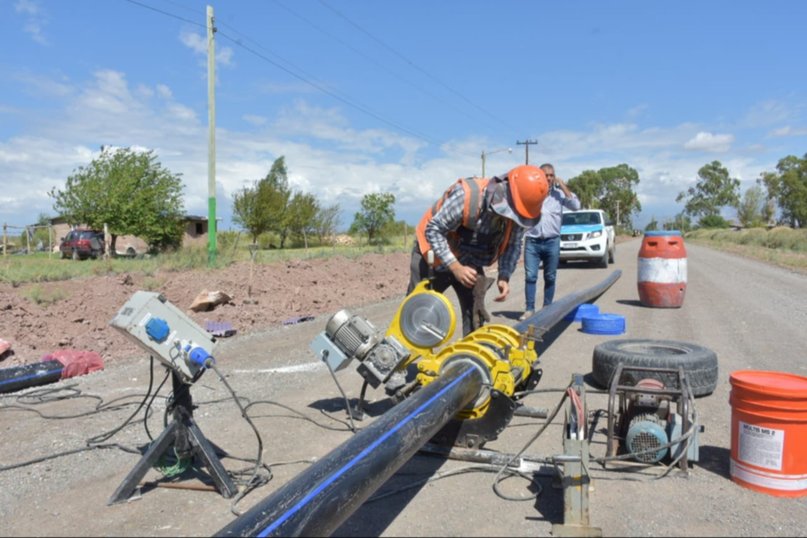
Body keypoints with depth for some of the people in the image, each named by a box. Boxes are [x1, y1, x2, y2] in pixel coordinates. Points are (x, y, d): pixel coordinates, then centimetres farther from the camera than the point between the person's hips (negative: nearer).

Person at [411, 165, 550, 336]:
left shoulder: (517, 211, -18)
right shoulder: (467, 194, -35)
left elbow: (512, 246, -3)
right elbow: (433, 230, -29)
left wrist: (504, 276, -21)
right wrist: (455, 267, -33)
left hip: (469, 263, 5)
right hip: (434, 256, -4)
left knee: (475, 314, -1)